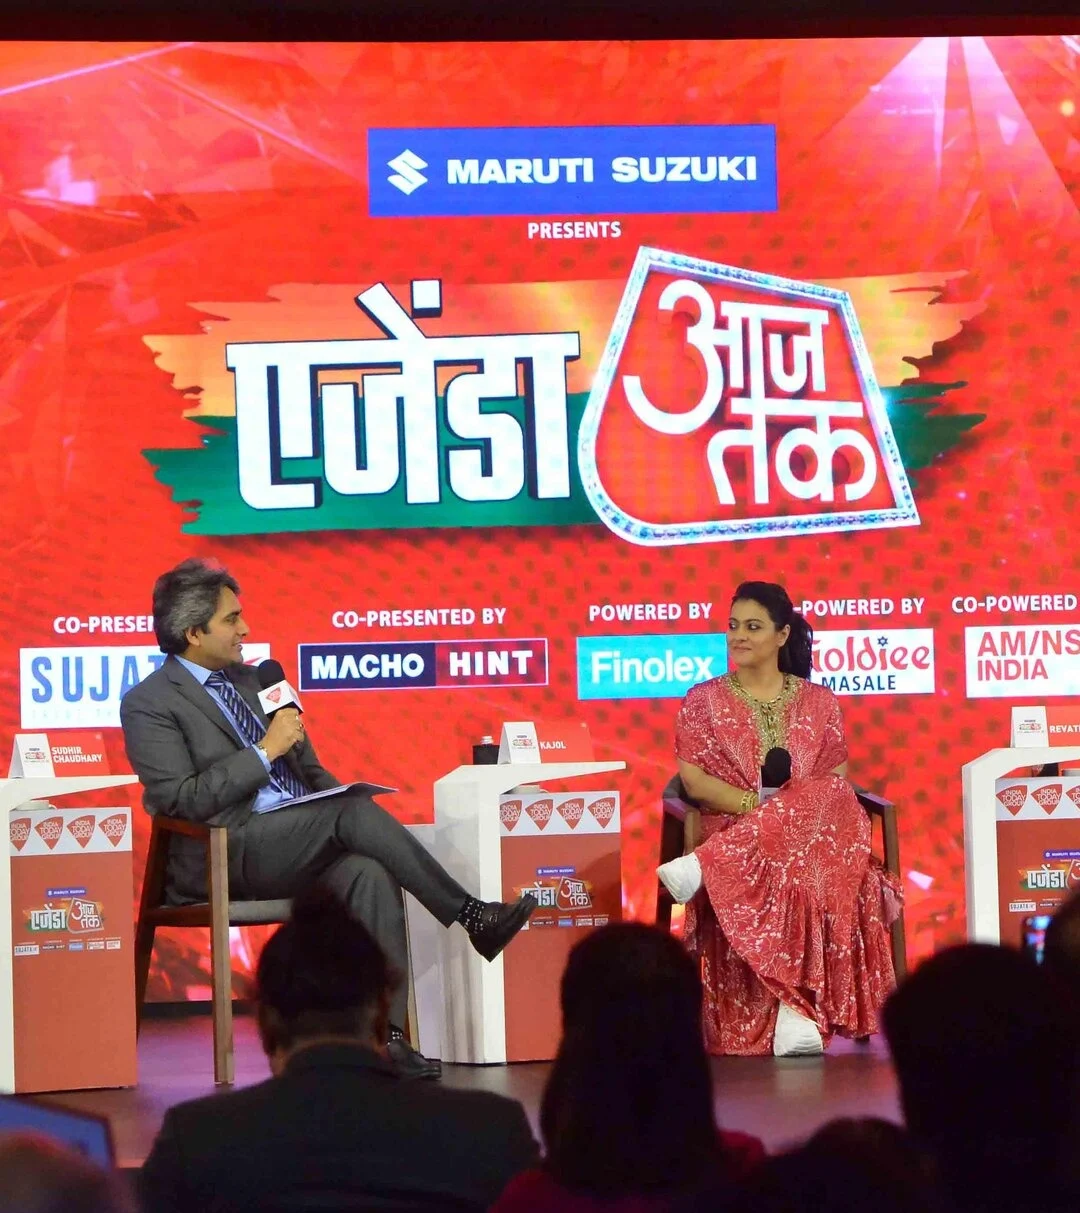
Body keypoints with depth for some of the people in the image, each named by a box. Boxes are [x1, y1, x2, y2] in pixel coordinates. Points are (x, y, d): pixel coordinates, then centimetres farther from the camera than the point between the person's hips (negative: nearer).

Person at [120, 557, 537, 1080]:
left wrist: (340, 796, 4)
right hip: (228, 856, -6)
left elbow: (307, 767, 26)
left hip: (301, 838, 6)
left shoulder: (249, 678, 21)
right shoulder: (149, 704, -2)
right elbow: (183, 800, -13)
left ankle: (385, 1034, -35)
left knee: (369, 872, -28)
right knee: (352, 813, -30)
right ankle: (472, 917, -25)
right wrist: (265, 752, -13)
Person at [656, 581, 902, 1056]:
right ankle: (794, 1008, -48)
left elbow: (837, 784, 10)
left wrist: (777, 810, -13)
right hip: (733, 832, -2)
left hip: (816, 832, 2)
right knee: (785, 879, -40)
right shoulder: (703, 701, 13)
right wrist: (760, 804, -16)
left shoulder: (818, 701, 17)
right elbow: (695, 783, 1)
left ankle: (705, 867, -48)